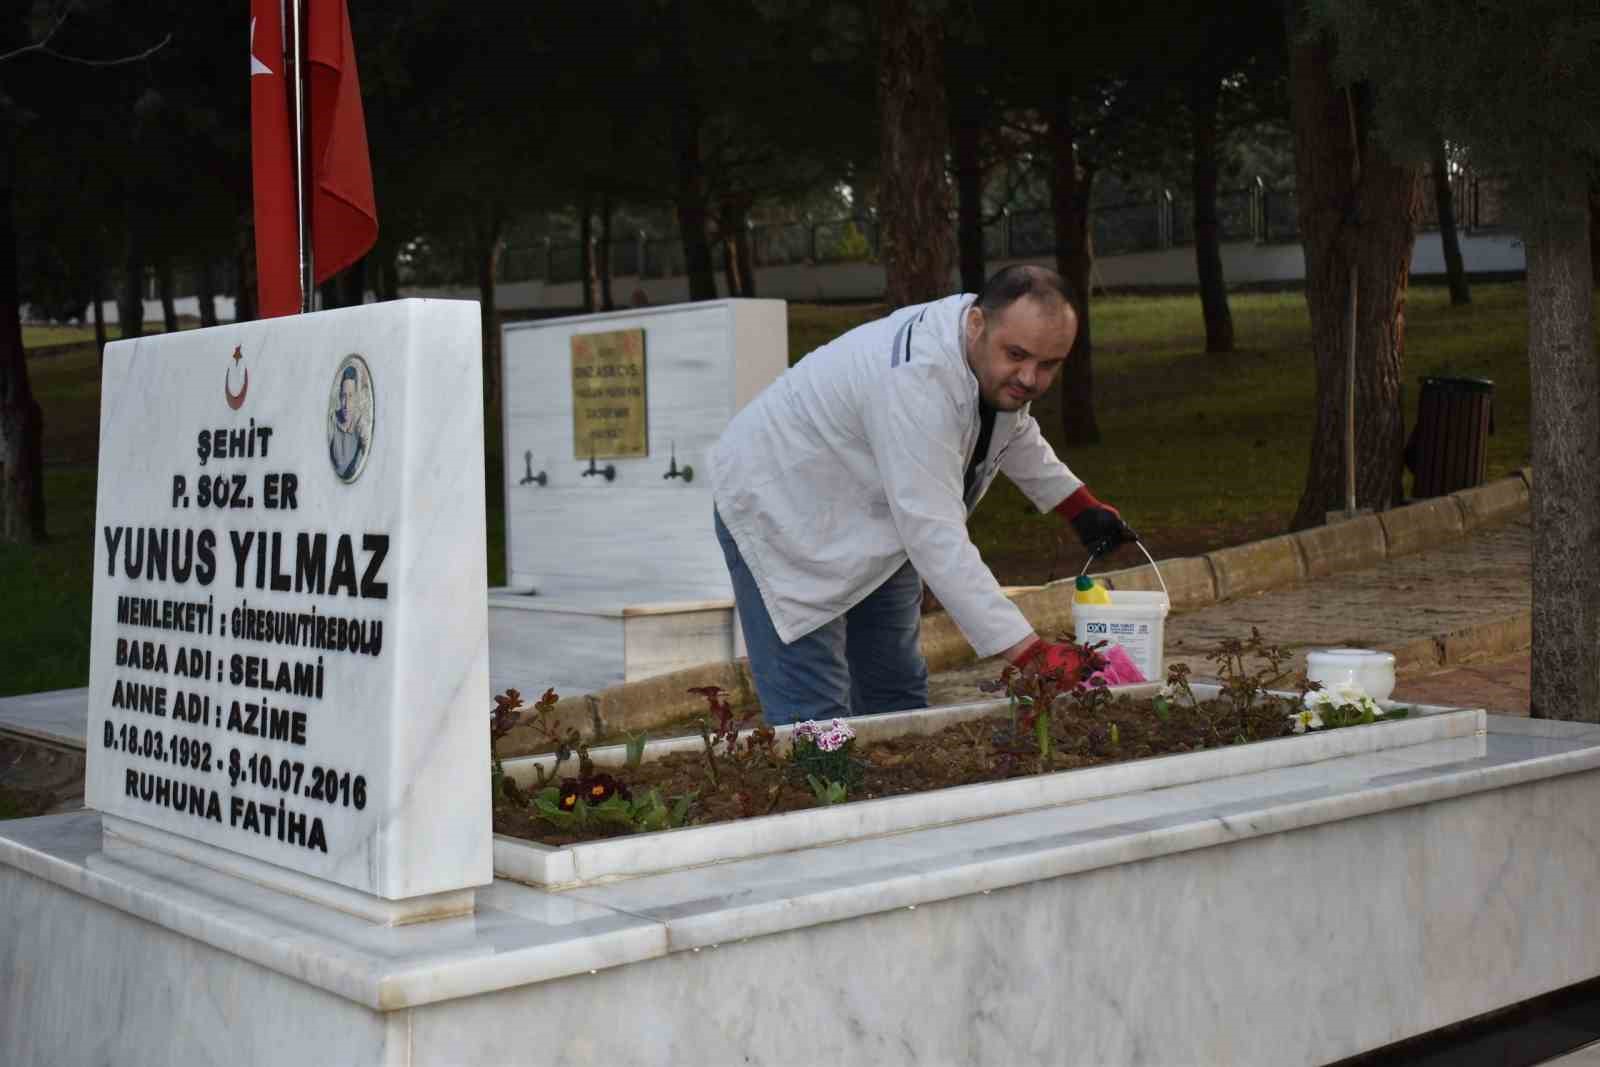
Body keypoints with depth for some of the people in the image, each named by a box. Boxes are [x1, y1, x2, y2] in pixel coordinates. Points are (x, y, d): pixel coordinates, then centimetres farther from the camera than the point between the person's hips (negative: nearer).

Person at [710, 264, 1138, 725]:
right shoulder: (918, 378, -36)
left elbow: (1013, 430, 18)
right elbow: (936, 539, -41)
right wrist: (1032, 653, -45)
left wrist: (1081, 506, 16)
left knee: (896, 695, 10)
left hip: (875, 517, 9)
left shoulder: (998, 356, -8)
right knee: (815, 717, -14)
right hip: (782, 511, -9)